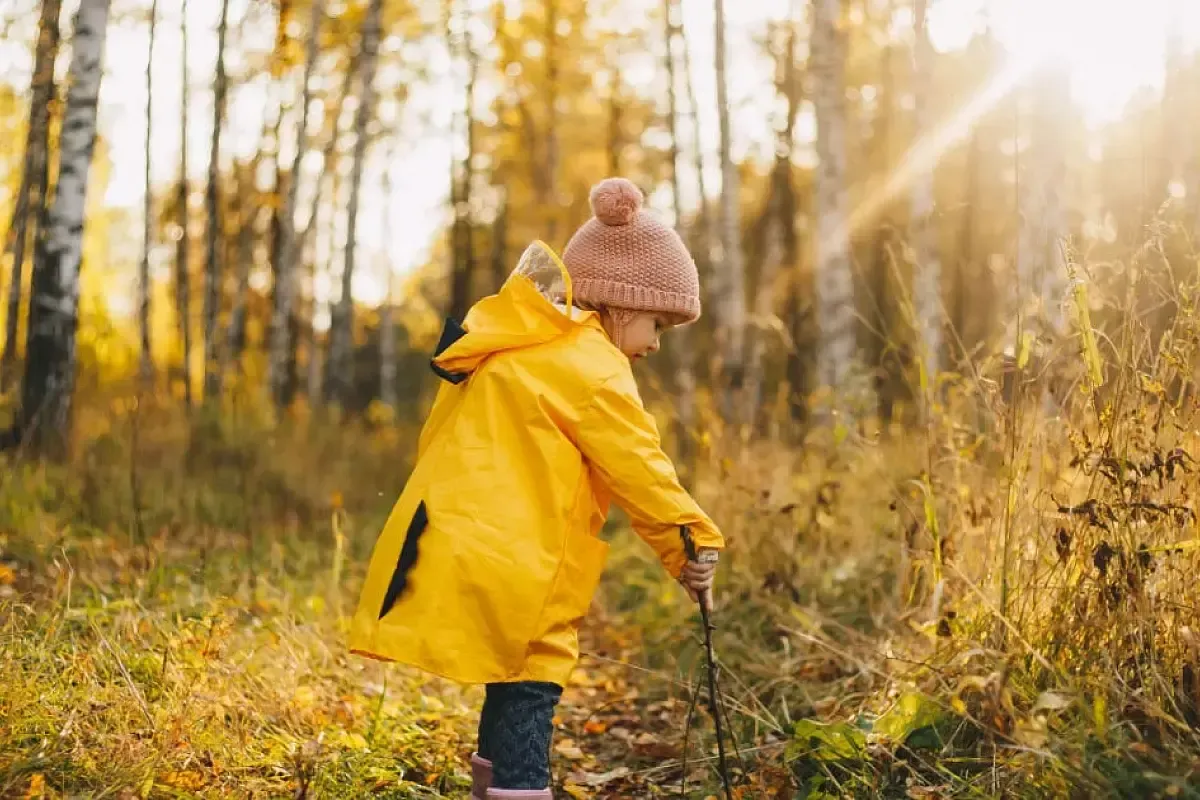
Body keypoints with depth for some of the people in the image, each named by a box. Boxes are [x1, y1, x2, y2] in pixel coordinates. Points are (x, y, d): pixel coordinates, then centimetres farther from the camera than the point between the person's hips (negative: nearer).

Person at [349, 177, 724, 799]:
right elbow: (638, 469, -7)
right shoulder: (593, 367, -9)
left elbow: (436, 439, 20)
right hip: (508, 570, -9)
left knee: (515, 691, 18)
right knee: (528, 691, -5)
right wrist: (691, 544, 4)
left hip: (456, 553, 9)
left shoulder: (505, 346, 17)